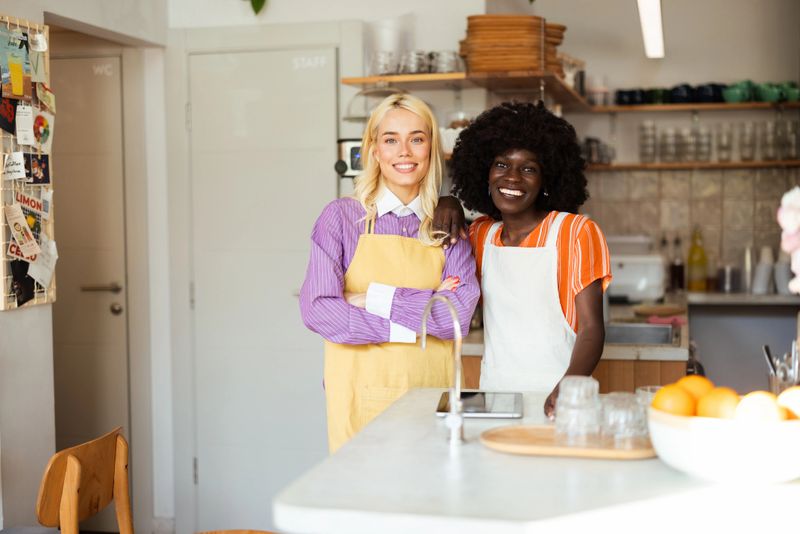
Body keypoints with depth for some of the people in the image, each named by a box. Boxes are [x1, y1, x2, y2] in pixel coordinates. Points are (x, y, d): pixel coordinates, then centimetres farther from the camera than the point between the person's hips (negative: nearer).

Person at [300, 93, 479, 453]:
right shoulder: (341, 217, 1)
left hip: (429, 392, 2)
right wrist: (414, 326, -11)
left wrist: (377, 298, -12)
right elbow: (318, 309, -11)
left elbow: (460, 314, -6)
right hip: (360, 393, -2)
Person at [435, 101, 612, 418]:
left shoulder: (576, 232, -2)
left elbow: (591, 328, -6)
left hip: (552, 400, -3)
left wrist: (568, 387, -25)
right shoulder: (481, 233, 11)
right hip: (492, 392, 4)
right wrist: (449, 207, 5)